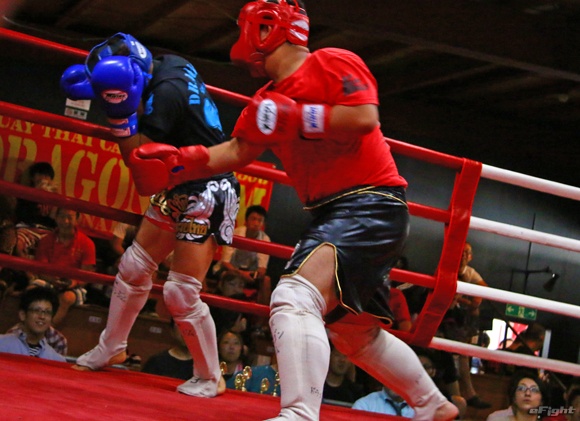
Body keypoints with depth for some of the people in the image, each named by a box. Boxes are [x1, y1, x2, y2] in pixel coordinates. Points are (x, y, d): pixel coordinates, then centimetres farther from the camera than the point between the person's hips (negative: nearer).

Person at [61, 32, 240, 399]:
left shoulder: (167, 92, -28)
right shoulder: (169, 64, -3)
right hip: (178, 189, 10)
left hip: (206, 195, -10)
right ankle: (111, 348, 29)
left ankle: (210, 378, 8)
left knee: (181, 293, -10)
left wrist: (120, 114, -31)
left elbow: (143, 176, -23)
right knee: (134, 266, 12)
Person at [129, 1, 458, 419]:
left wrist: (293, 118, -20)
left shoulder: (333, 63, -8)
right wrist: (180, 162, 2)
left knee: (295, 298, -30)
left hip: (372, 205, -10)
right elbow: (237, 151, 15)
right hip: (331, 213, 10)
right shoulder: (268, 100, 17)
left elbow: (365, 118, -22)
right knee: (356, 333, 21)